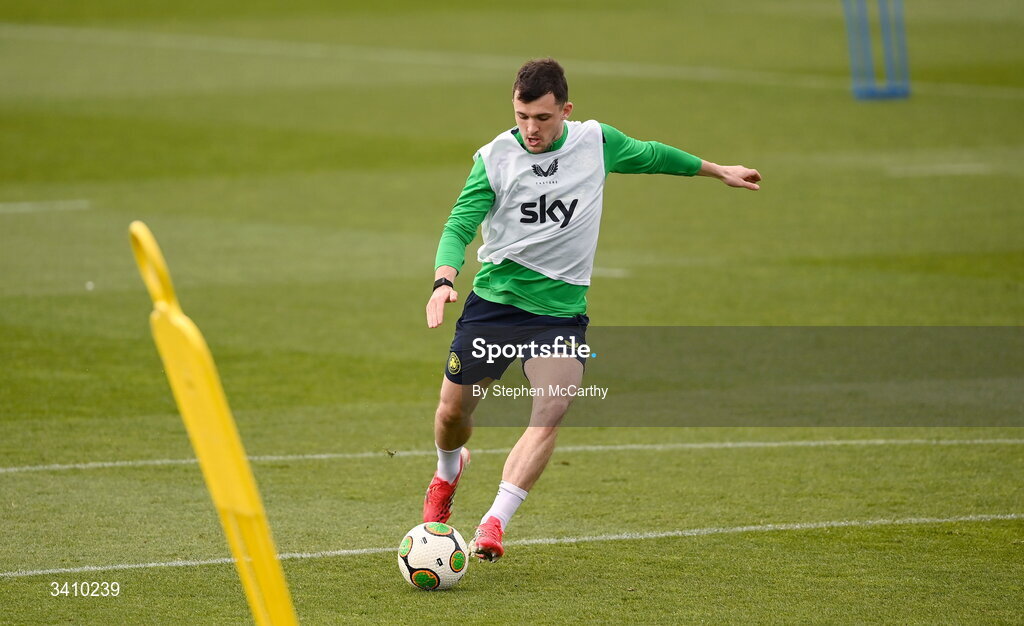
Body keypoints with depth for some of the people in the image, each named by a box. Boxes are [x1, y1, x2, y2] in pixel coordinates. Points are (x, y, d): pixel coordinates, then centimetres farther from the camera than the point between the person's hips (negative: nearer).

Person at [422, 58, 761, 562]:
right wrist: (444, 280, -33)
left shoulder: (596, 142, -1)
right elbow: (459, 226, -13)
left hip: (561, 308, 0)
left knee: (550, 414, -21)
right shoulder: (495, 157, -8)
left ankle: (494, 523, -20)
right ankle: (448, 472, 44)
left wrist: (717, 171, 31)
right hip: (493, 299, 0)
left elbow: (648, 155, 19)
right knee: (453, 410, 7)